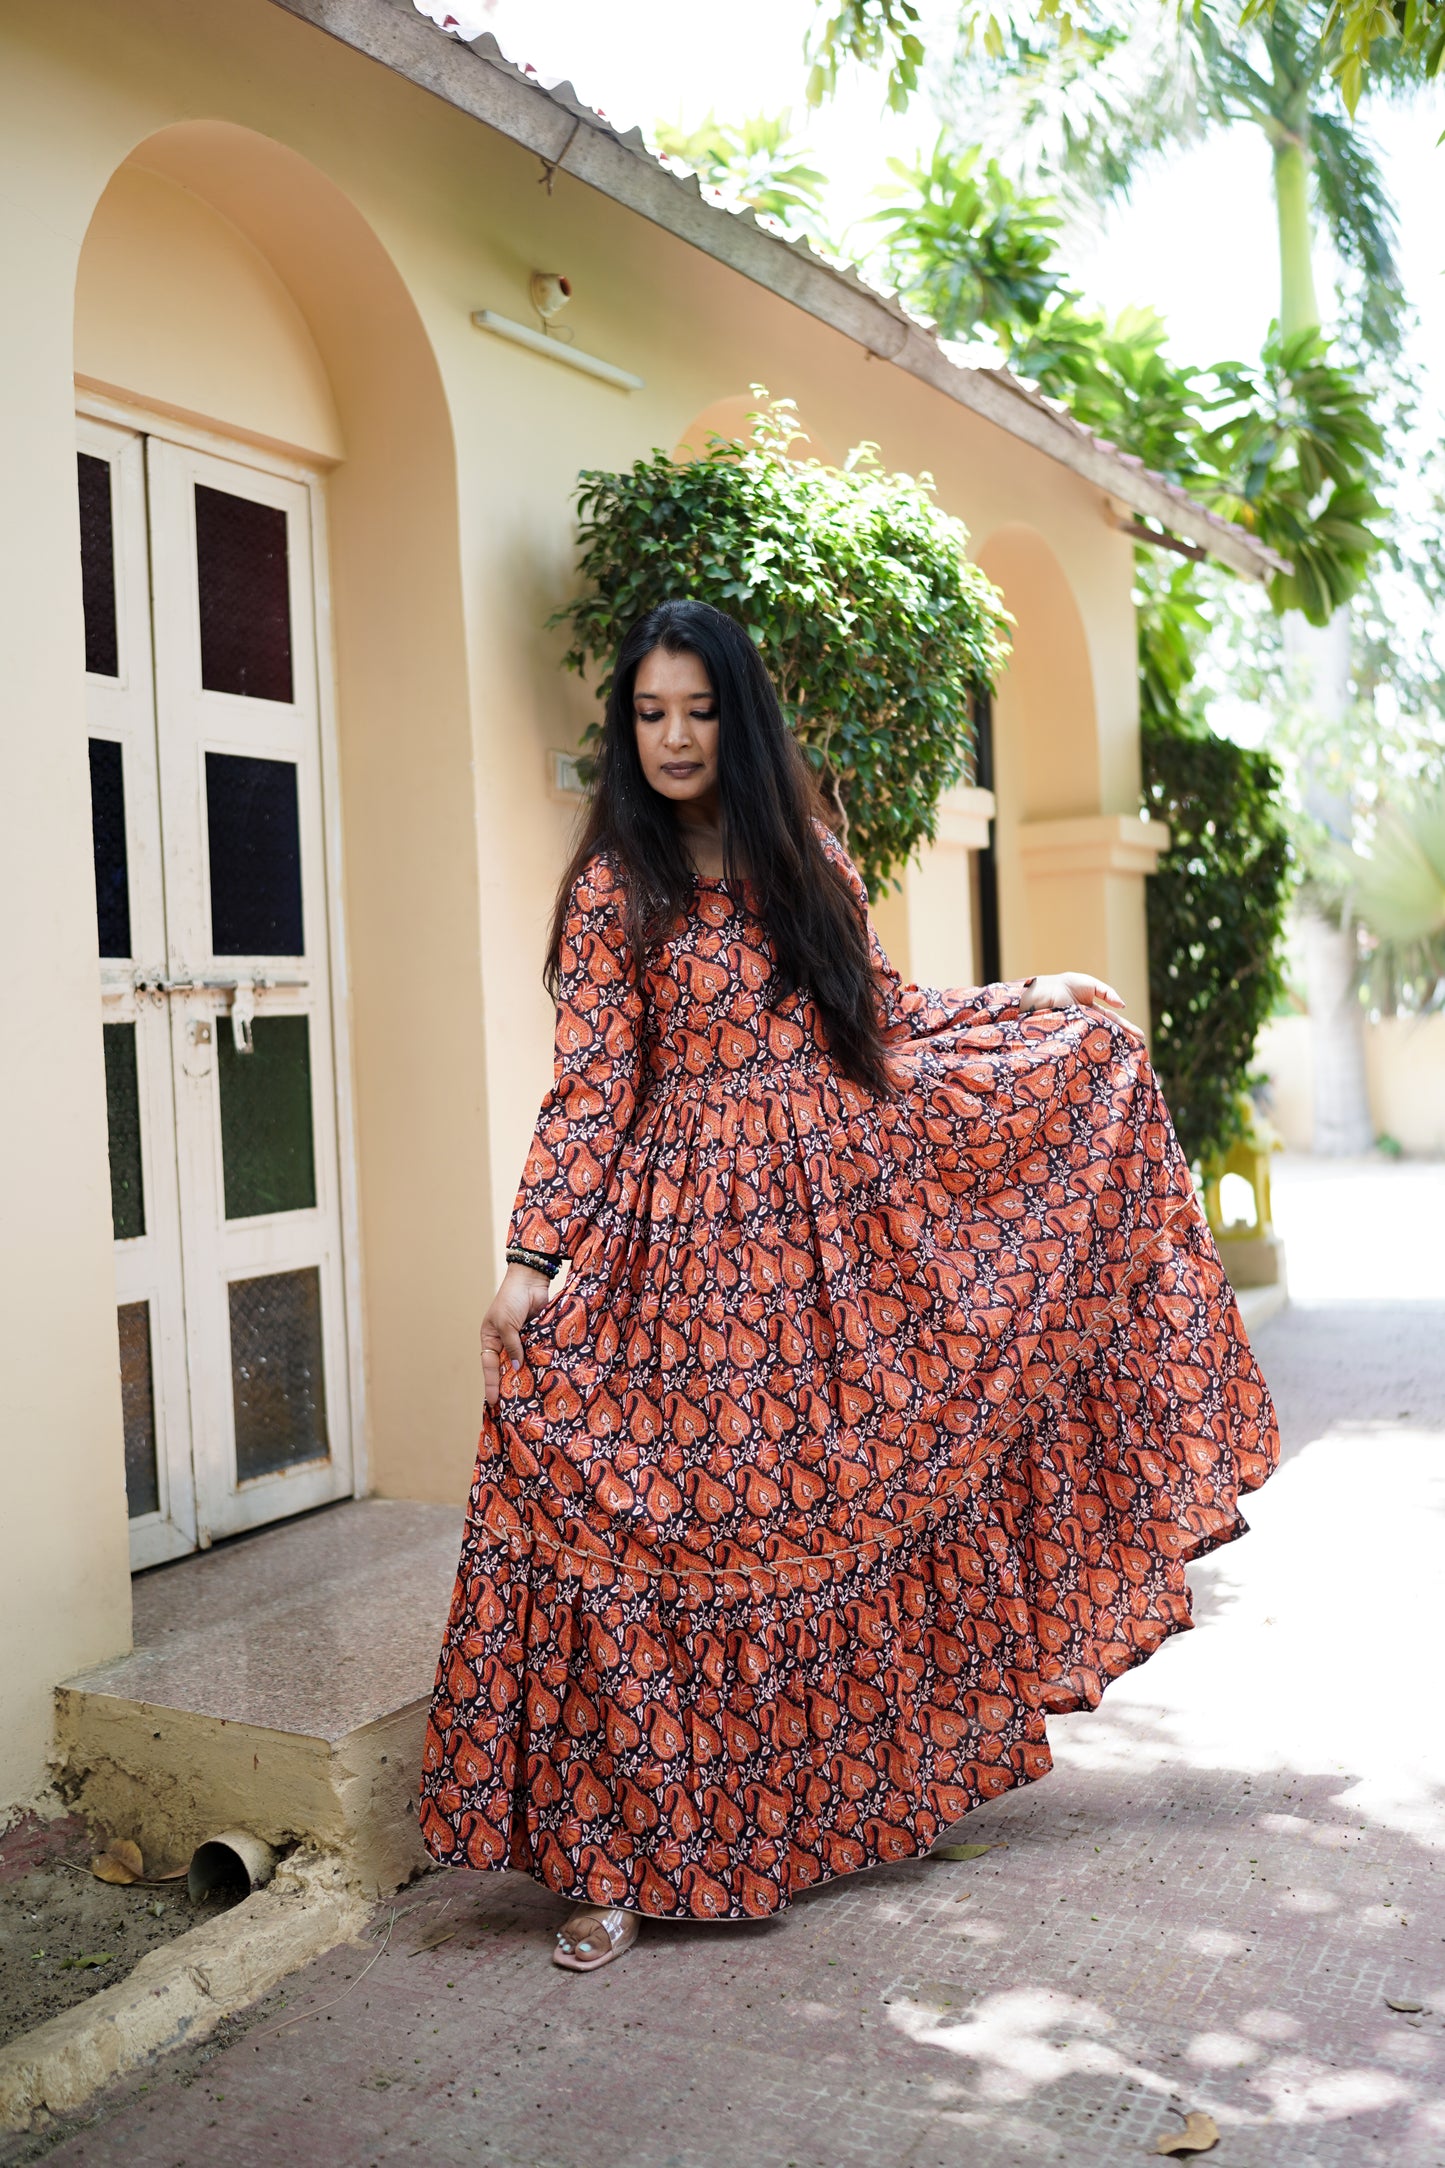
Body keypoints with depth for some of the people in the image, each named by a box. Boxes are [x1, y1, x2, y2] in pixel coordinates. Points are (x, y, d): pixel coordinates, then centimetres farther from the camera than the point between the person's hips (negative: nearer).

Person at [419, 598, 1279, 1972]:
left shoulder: (806, 859, 9)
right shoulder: (613, 889, -2)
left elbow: (880, 1019, 18)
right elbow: (587, 1089, -8)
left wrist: (1050, 1007, 24)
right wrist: (529, 1260, -17)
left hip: (846, 1220, 4)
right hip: (688, 1236, -4)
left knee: (859, 1503, 11)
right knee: (665, 1532, -3)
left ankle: (847, 1795, 31)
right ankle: (624, 1862, 8)